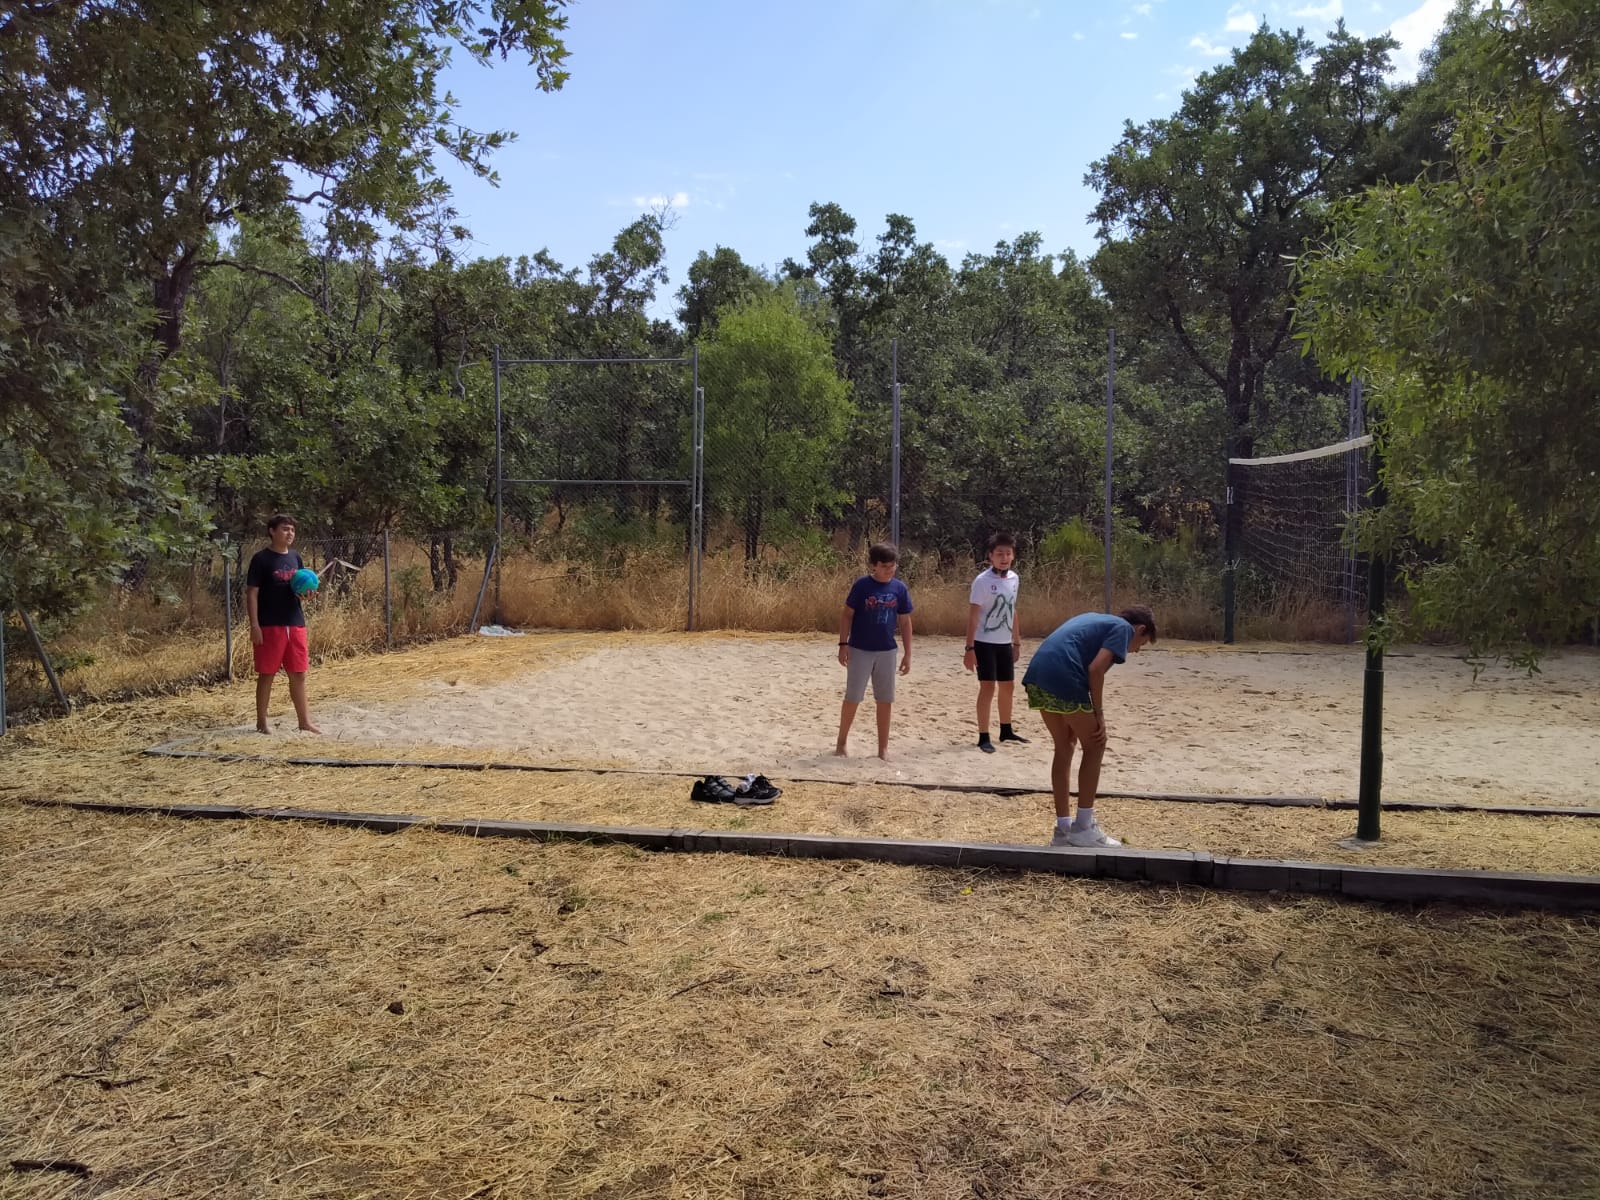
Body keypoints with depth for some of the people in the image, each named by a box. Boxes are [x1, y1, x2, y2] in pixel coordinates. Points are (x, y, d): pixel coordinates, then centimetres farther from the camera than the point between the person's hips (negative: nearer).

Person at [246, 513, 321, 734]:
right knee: (266, 674, 2)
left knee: (298, 674, 8)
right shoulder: (261, 559, -7)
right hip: (270, 625, -6)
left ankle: (305, 721, 15)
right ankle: (261, 722, 13)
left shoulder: (295, 558, 11)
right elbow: (251, 593, -9)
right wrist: (254, 624, -16)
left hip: (296, 624, 6)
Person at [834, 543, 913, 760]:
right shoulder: (862, 585, -9)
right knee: (852, 697, 2)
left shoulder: (900, 588, 0)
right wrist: (843, 644, -10)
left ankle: (883, 748, 17)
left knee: (884, 700, 7)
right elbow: (847, 614, -4)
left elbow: (905, 622, 6)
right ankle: (841, 742, 17)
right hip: (860, 650, -3)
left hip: (886, 652, 3)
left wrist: (908, 654, 4)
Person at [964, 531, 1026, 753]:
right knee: (988, 687, -7)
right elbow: (972, 616, -14)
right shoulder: (982, 581, -14)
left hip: (1005, 643, 7)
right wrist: (970, 647, -18)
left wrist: (1017, 642, 16)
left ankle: (1006, 730, 30)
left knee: (1007, 687, 14)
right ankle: (983, 737, -1)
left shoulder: (1014, 578, 5)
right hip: (985, 643, -7)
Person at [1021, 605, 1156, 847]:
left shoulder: (1098, 620, 33)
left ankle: (1063, 829, 23)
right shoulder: (1123, 628, 8)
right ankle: (1083, 828, 11)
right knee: (1094, 746, 7)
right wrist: (1098, 715, 0)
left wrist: (1073, 721, 27)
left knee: (1064, 748, 19)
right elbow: (1095, 669, -8)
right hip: (1061, 676, -8)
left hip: (1037, 673, 8)